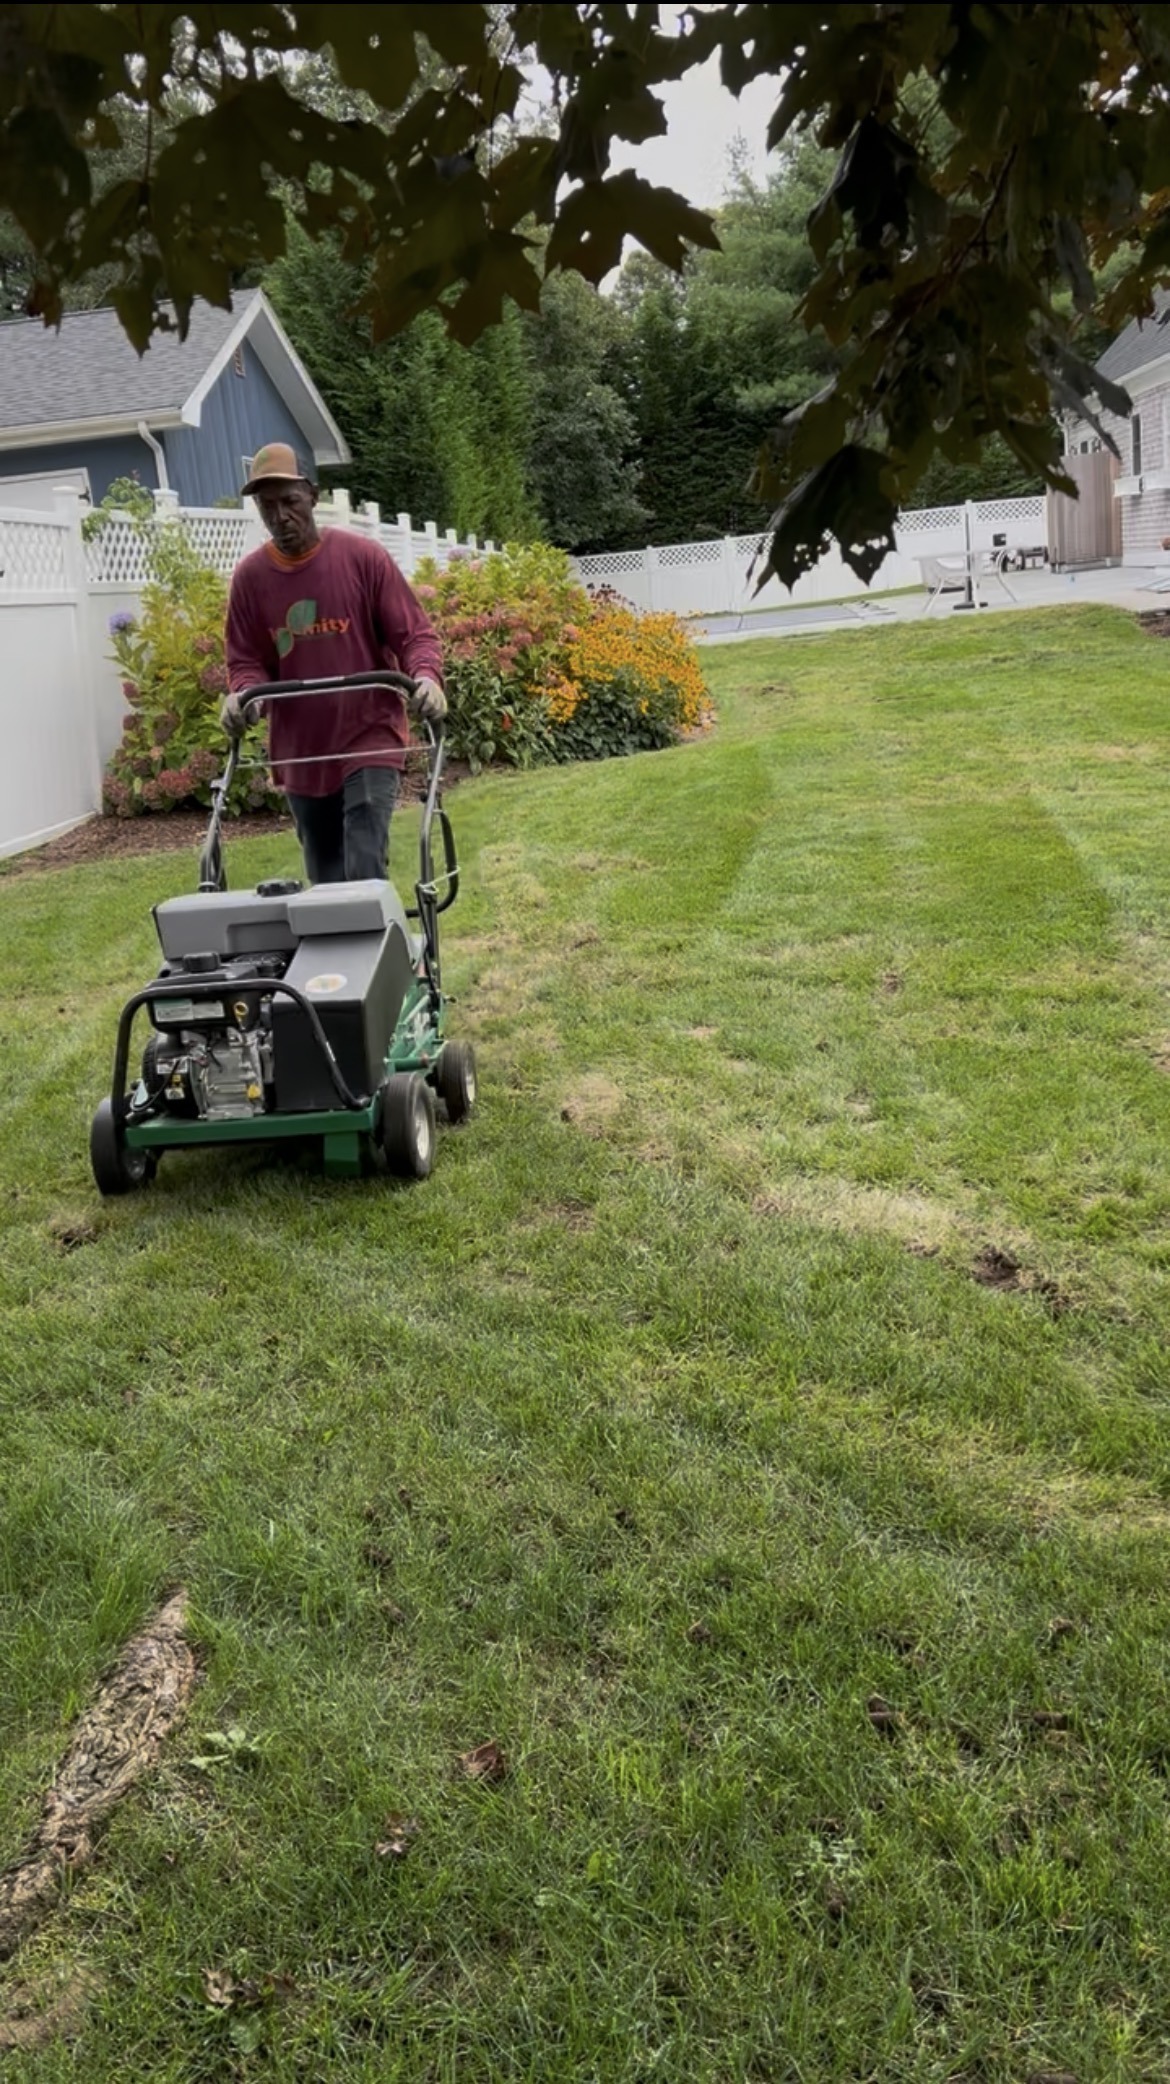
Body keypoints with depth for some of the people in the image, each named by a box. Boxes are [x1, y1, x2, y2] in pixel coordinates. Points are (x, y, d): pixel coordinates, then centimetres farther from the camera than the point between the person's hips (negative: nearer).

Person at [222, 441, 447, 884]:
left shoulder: (364, 557, -6)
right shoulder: (249, 577, 2)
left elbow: (414, 633, -6)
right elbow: (246, 661, 6)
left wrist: (426, 677, -26)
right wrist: (242, 695, -17)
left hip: (369, 740, -4)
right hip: (300, 753, 4)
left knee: (365, 874, -14)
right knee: (326, 881, 13)